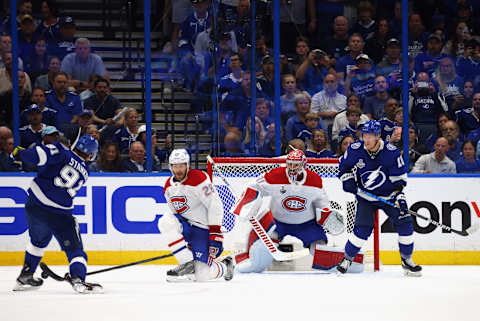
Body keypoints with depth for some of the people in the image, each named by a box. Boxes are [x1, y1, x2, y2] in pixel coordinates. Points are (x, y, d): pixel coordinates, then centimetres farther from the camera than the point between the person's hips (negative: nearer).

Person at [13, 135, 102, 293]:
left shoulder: (63, 153, -1)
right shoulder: (84, 173, 10)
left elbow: (42, 154, -19)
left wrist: (21, 154, -8)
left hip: (35, 203, 2)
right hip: (60, 214, -2)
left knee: (38, 240, 28)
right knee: (75, 248, 4)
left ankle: (25, 276, 36)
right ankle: (77, 278, -21)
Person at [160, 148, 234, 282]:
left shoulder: (198, 178, -18)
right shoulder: (168, 187, 5)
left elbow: (215, 205, -20)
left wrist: (215, 234, -23)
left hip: (203, 229, -6)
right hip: (186, 226, 6)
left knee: (202, 275, -12)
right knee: (165, 222, -27)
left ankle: (225, 267, 25)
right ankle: (188, 264, -16)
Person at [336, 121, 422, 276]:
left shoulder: (392, 152, -16)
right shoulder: (355, 150, -12)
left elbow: (399, 178, -8)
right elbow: (343, 165, 8)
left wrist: (399, 196, -18)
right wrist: (347, 180, -7)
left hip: (389, 195, 0)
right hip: (365, 197, 0)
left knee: (404, 222, -8)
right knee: (363, 227, -15)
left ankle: (407, 260, 9)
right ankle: (347, 259, 3)